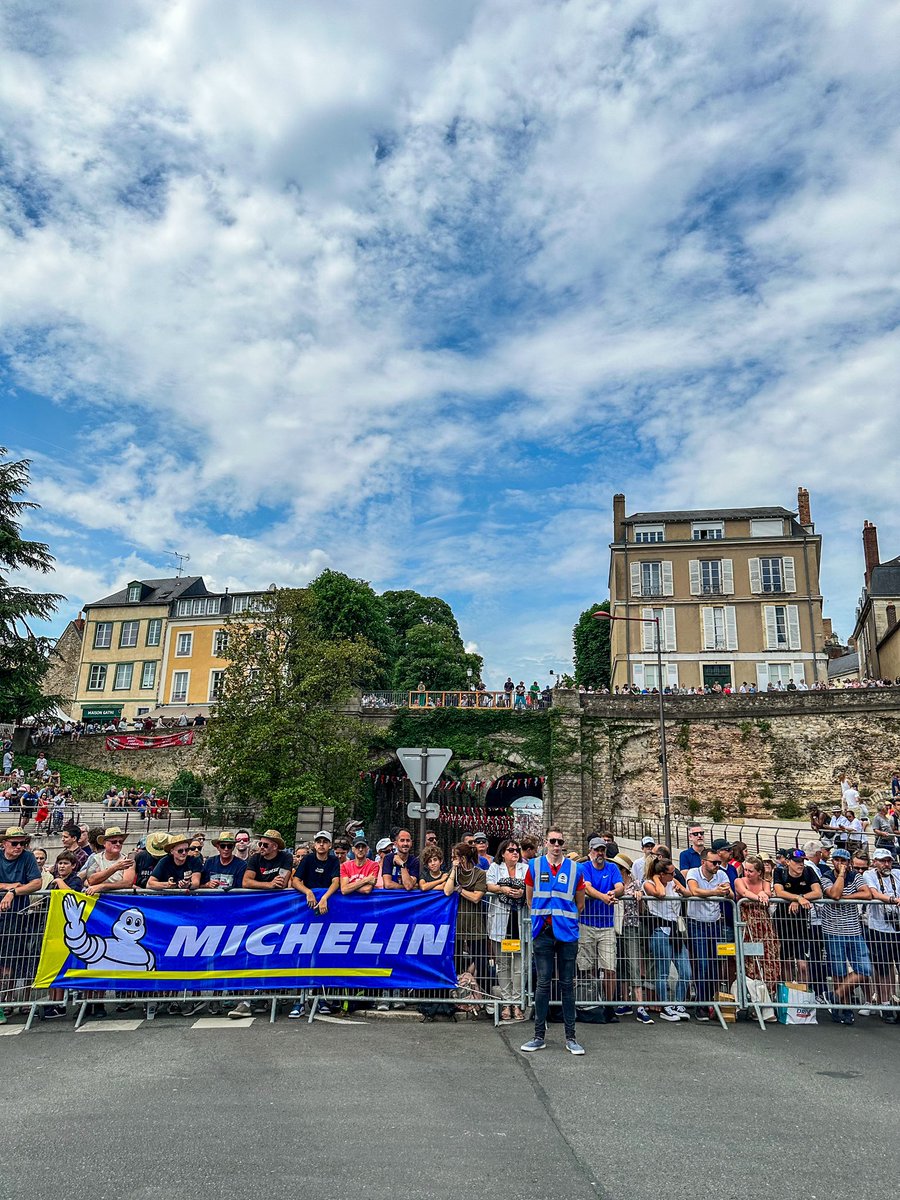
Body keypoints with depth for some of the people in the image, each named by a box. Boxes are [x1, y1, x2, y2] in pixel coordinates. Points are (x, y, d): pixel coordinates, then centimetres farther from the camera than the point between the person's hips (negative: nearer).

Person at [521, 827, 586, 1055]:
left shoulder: (574, 869, 3)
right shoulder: (534, 866, 3)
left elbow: (580, 903, 14)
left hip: (567, 933, 0)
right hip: (543, 932, 0)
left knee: (567, 984, 6)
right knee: (543, 983, 5)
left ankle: (570, 1037, 14)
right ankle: (539, 1036, 14)